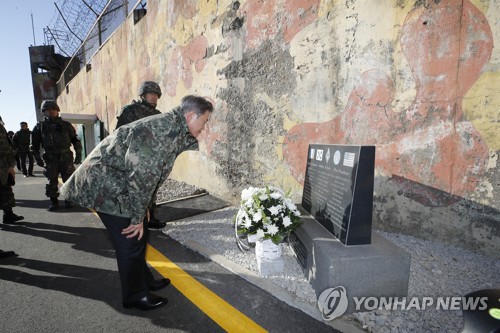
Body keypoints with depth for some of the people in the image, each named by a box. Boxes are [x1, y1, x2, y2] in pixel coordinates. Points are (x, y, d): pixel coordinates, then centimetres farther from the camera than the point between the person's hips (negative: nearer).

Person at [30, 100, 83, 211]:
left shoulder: (66, 125, 5)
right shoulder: (40, 127, 5)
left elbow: (76, 140, 8)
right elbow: (34, 144, 8)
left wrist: (78, 155, 2)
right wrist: (38, 158, 2)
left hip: (66, 157, 0)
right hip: (50, 159, 0)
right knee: (51, 182, 3)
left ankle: (68, 199, 14)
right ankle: (53, 201, 16)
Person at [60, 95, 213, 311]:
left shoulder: (174, 130, 6)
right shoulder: (164, 129, -27)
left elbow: (150, 174, 13)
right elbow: (142, 175, -28)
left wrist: (142, 211, 16)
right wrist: (138, 217, -17)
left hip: (119, 184, 10)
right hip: (107, 185, -10)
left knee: (140, 235, 16)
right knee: (131, 239, -1)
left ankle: (144, 280, 35)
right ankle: (134, 295, 19)